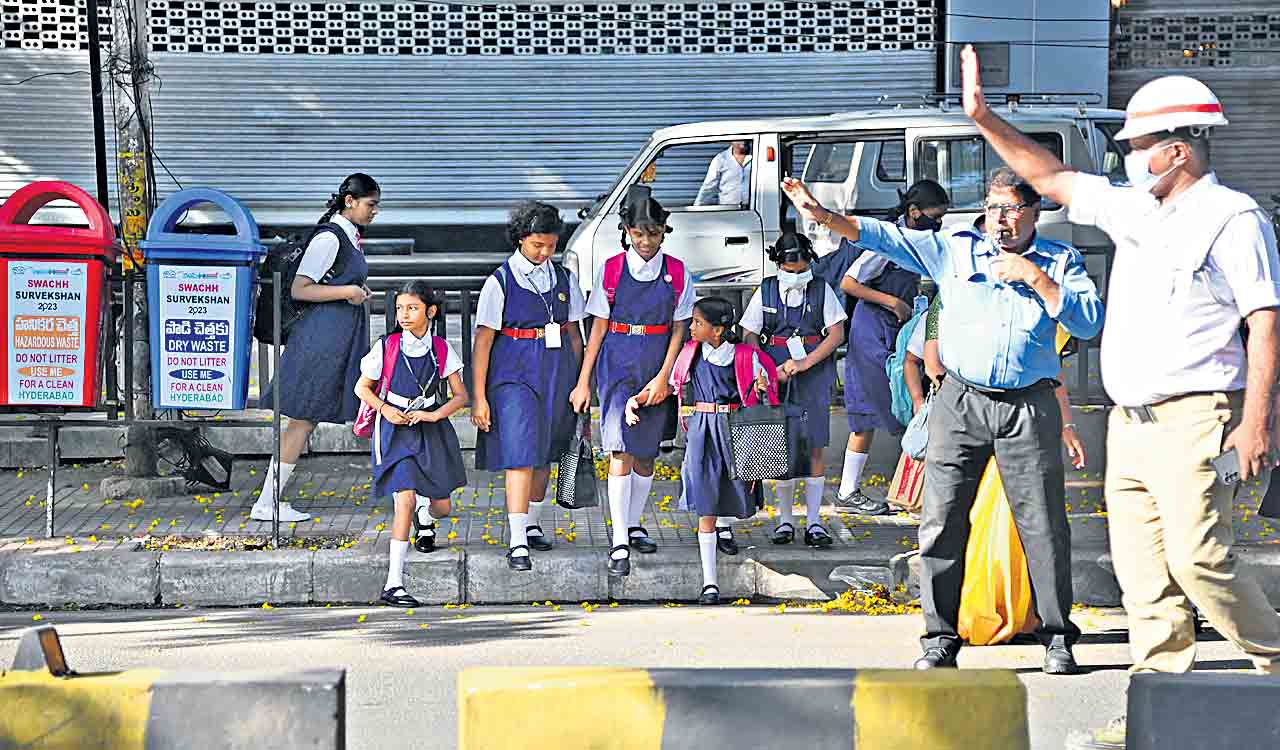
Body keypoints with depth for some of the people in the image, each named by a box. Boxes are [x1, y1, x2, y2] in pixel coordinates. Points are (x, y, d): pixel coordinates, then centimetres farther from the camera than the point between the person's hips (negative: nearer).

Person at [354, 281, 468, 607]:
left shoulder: (441, 349, -2)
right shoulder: (386, 347, -6)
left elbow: (461, 396, 3)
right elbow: (362, 387, 5)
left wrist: (435, 414, -13)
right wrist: (385, 409, -12)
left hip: (431, 430, 3)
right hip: (396, 431, -3)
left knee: (441, 506, 6)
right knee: (404, 499, -19)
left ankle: (424, 516, 49)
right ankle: (394, 583, -19)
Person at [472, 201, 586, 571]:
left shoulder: (564, 279, 8)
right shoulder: (500, 282, -6)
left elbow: (574, 335, 15)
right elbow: (482, 342, -6)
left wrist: (578, 384, 13)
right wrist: (479, 398, -9)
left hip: (558, 372, 5)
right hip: (515, 374, -5)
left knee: (545, 452, 13)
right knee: (520, 454, -13)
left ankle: (532, 524, 30)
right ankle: (517, 542, -17)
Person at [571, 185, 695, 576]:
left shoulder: (677, 274, 3)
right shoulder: (611, 269, 0)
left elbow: (679, 330, 3)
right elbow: (599, 327, 3)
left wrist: (663, 377, -7)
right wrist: (583, 382, 2)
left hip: (657, 364, 2)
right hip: (618, 360, -2)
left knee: (646, 451, 9)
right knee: (620, 449, -12)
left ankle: (634, 525, 29)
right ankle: (619, 543, -14)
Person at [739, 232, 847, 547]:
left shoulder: (821, 290, 3)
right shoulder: (766, 291, 5)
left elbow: (836, 334, -2)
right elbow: (749, 336, 6)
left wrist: (805, 362, -13)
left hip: (814, 375, -1)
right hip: (775, 375, 1)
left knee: (813, 447, -2)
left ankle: (813, 521, 2)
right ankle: (785, 519, 10)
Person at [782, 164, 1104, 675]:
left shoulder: (1060, 260, 7)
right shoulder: (955, 249, 8)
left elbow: (1089, 322, -5)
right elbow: (887, 237, 4)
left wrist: (1036, 277, -10)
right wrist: (823, 216, -6)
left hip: (1029, 406, -1)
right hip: (960, 403, 1)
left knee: (1044, 527, 0)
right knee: (942, 523, -2)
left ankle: (1057, 639, 10)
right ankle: (940, 639, 5)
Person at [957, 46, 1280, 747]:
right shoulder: (1134, 209, 16)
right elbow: (1050, 177, 25)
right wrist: (984, 118, 20)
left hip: (1192, 419, -8)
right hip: (1129, 421, 8)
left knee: (1198, 559, -15)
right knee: (1141, 570, 4)